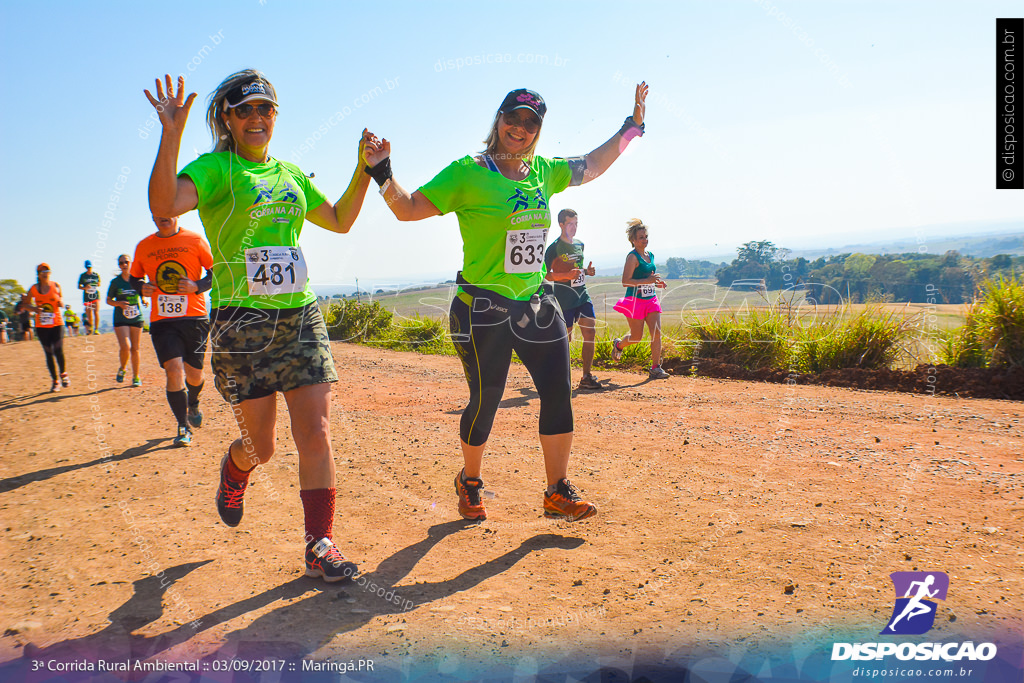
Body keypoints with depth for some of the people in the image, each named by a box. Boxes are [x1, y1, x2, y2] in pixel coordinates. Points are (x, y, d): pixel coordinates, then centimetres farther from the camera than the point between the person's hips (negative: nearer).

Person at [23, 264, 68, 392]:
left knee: (58, 350, -11)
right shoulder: (33, 289, 2)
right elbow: (26, 304, 10)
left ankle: (63, 374, 14)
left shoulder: (56, 286, 3)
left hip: (57, 324, -1)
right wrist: (34, 309, -10)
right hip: (41, 326, 1)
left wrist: (61, 303, -8)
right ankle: (55, 381, 13)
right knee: (49, 353, 3)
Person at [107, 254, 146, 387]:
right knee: (125, 347, -16)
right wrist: (119, 303, -14)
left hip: (136, 318, 2)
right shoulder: (115, 282, -1)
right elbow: (109, 300, 6)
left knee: (135, 349, 7)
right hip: (120, 319, -2)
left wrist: (143, 300, -5)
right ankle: (122, 368, 13)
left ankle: (136, 377, 20)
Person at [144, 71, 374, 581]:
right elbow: (165, 204, -22)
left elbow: (340, 220, 26)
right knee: (261, 446, 5)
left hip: (301, 317, 4)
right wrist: (171, 135, -31)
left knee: (316, 435, -4)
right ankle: (233, 475, 43)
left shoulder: (289, 173, 16)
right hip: (243, 323, -4)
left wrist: (364, 169, 18)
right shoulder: (215, 168, -2)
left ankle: (319, 545, 6)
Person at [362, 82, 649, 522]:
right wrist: (382, 174, -23)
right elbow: (408, 209, -8)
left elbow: (590, 166, 24)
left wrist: (631, 127, 25)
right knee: (485, 401, 3)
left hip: (536, 304, 6)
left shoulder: (543, 172, 10)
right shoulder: (468, 173, -7)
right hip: (484, 309, -5)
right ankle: (469, 482, 30)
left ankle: (558, 494, 15)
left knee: (559, 394, 2)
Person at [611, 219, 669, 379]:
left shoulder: (650, 255, 13)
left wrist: (657, 283, 7)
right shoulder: (633, 257, -12)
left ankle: (655, 368, -1)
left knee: (657, 332, -6)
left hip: (651, 299, 7)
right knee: (637, 337, 1)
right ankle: (618, 344, 34)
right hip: (635, 300, -7)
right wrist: (647, 281, -25)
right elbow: (625, 281, -20)